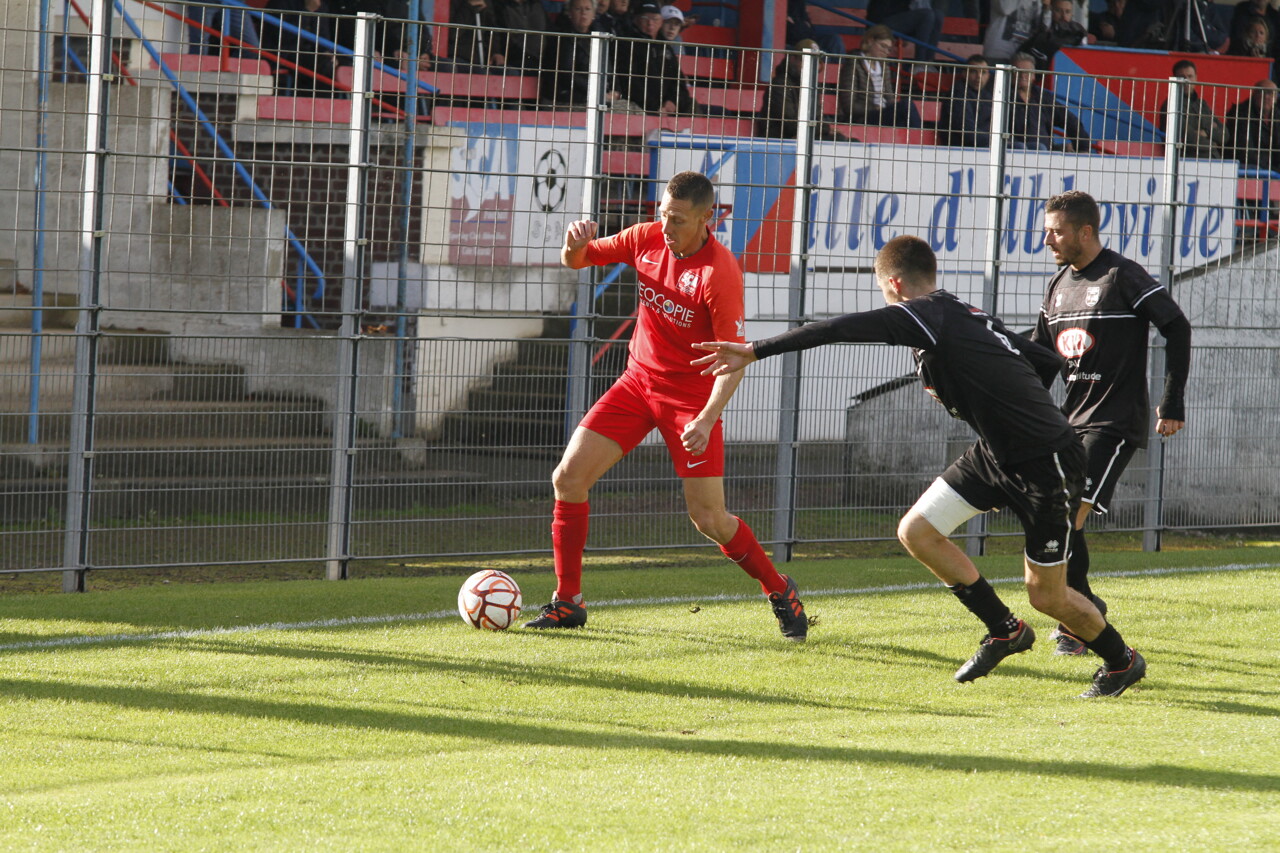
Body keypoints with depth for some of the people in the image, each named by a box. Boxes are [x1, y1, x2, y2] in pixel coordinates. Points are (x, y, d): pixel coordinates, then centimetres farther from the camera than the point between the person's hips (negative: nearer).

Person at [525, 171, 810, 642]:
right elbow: (576, 261, 9)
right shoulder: (647, 238, -4)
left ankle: (779, 591, 18)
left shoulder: (720, 273, -22)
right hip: (638, 381, 5)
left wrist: (706, 420, -33)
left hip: (692, 395, -5)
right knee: (568, 477, -7)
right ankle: (567, 602, 3)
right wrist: (575, 242, -16)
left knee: (710, 519, -7)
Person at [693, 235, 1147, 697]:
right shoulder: (973, 317, 9)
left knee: (1046, 595, 2)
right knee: (917, 530, 3)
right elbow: (1048, 362, 17)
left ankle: (1122, 662, 26)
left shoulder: (923, 316, -17)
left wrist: (754, 351, -27)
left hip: (1046, 465, -9)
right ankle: (1004, 631, 16)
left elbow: (836, 329, -27)